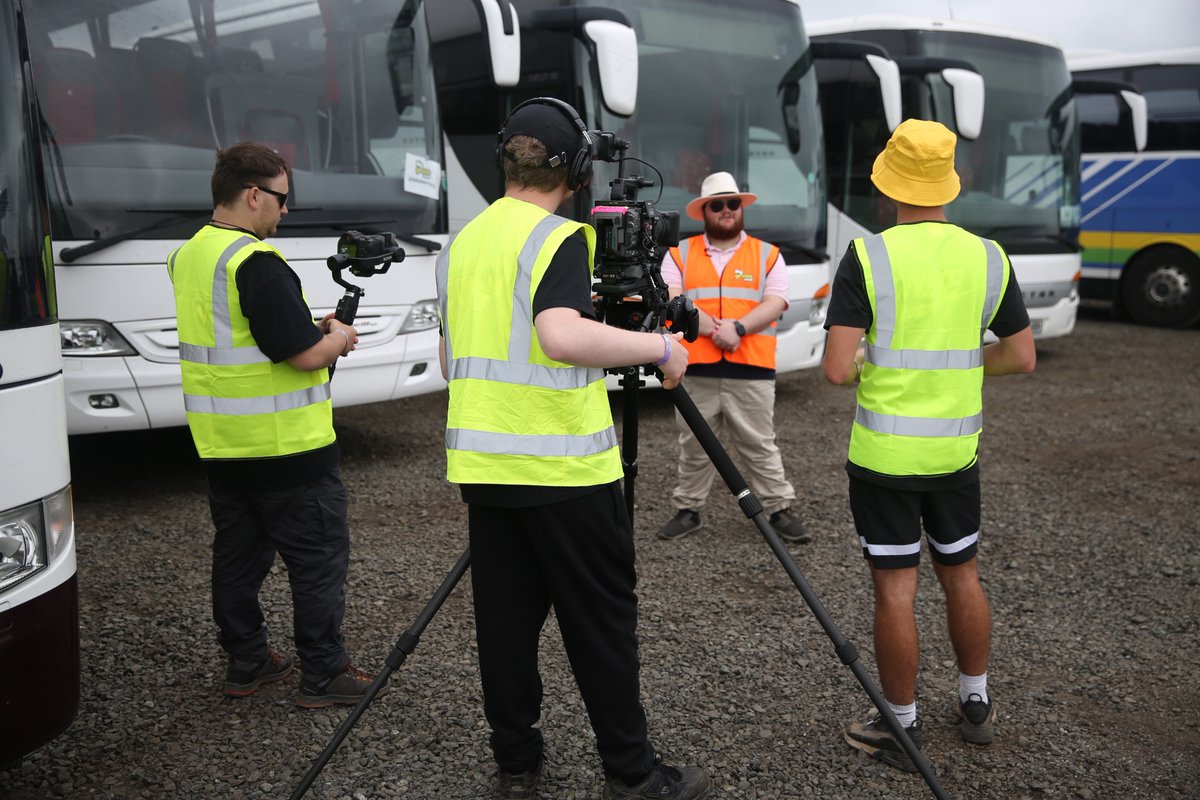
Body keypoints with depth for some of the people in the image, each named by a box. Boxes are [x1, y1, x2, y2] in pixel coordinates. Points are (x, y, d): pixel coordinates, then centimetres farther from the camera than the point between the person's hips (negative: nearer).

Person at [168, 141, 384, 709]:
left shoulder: (188, 257, 9)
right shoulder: (256, 264, -21)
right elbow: (305, 355, -23)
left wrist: (314, 328, 10)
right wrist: (338, 339, -2)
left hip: (221, 445, 9)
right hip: (286, 447, -9)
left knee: (238, 555, 17)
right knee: (318, 559, 3)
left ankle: (246, 663, 27)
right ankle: (323, 674, 10)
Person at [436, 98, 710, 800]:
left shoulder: (464, 241, 11)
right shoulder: (560, 238, -11)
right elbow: (564, 336, -29)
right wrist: (658, 346, -18)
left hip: (483, 462, 7)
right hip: (564, 466, -7)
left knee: (506, 618, 12)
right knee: (602, 621, 4)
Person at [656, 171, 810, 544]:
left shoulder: (767, 254, 10)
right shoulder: (680, 253, 10)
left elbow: (774, 304, -1)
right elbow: (672, 300, -4)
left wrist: (737, 327, -17)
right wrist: (713, 328, -16)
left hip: (751, 371, -1)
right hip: (695, 370, 1)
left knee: (760, 445, 4)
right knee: (694, 446, 9)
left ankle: (780, 510, 14)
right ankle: (688, 510, 20)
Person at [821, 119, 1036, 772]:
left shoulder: (867, 257, -12)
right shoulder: (987, 257, 0)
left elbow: (837, 370, -18)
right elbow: (1022, 357, 6)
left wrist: (868, 363, 4)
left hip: (883, 452, -4)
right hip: (956, 449, 4)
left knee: (894, 589, 4)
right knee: (961, 575, 19)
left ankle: (902, 729, 16)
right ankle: (976, 706, 35)